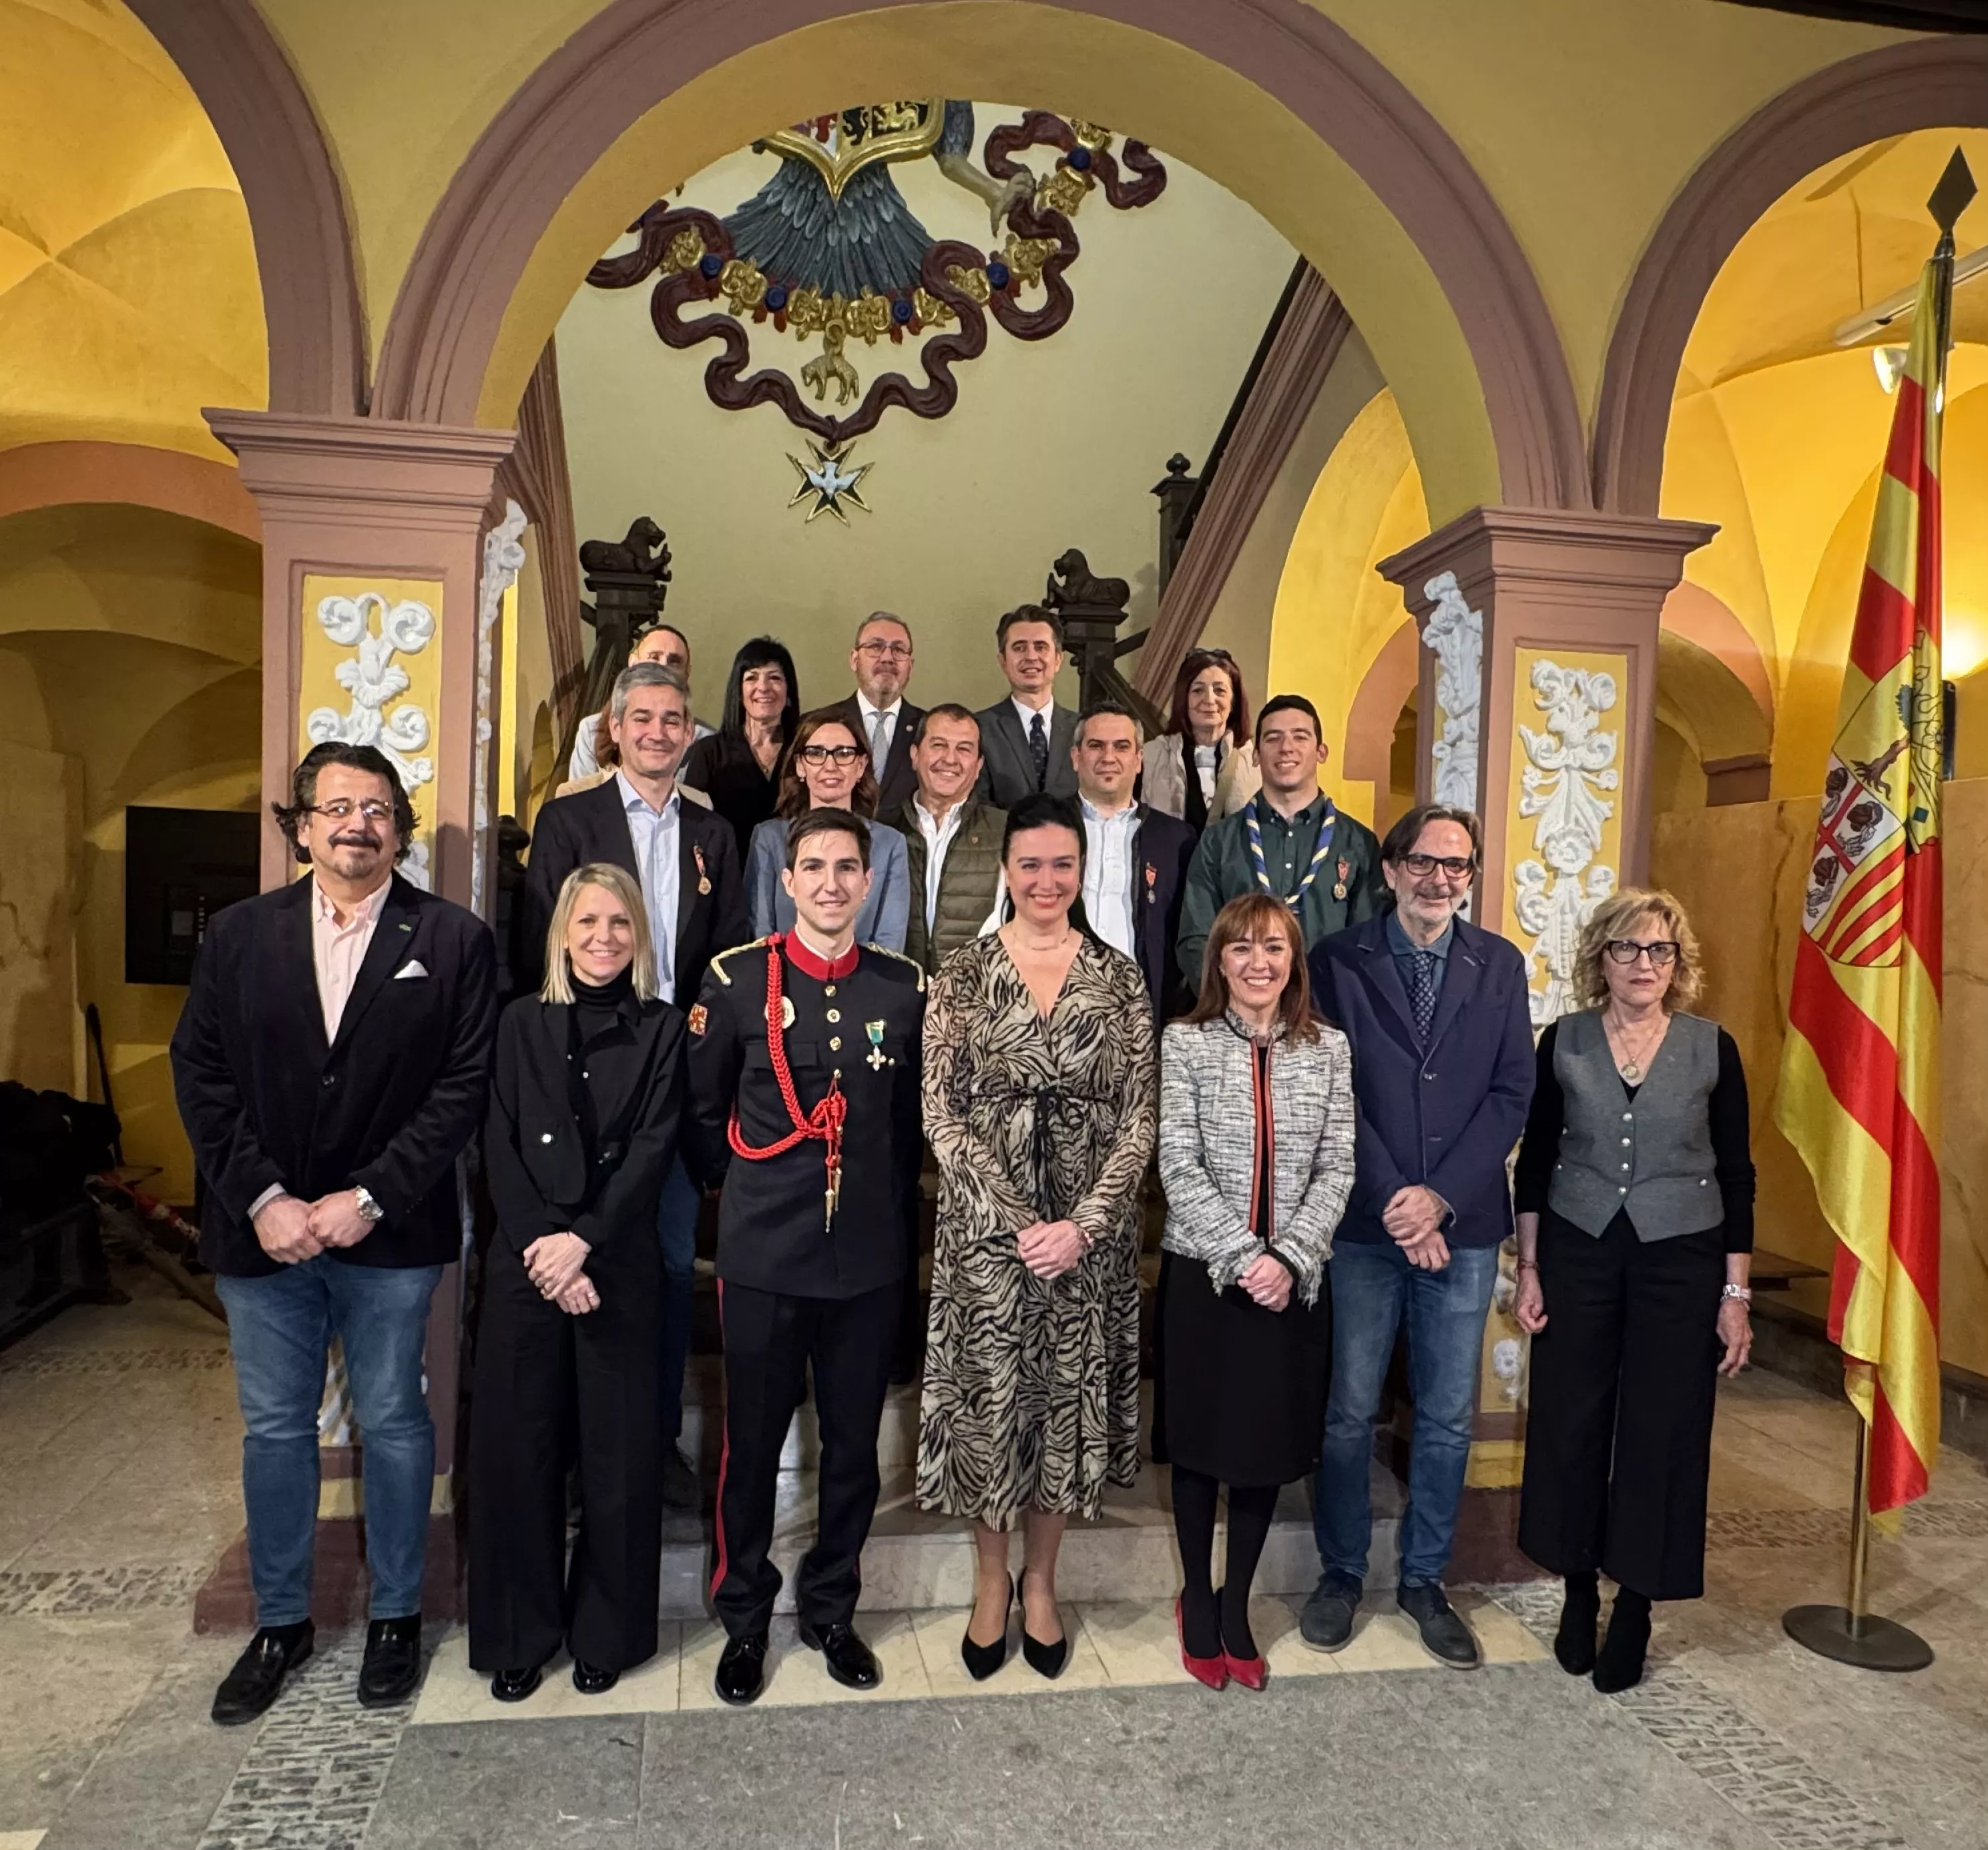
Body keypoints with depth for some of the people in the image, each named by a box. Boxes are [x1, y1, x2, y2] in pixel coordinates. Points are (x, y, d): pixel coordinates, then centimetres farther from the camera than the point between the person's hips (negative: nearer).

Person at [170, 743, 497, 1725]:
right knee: (273, 1428, 15)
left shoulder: (453, 939, -6)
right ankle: (281, 1620, 35)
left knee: (393, 1423, 11)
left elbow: (465, 1084, -9)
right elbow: (201, 1074, 1)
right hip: (263, 1228, 3)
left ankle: (396, 1615, 31)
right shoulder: (238, 933, 3)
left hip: (390, 1234, -2)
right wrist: (261, 1198, -8)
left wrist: (370, 1197, -14)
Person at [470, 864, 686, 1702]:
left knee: (616, 1453, 5)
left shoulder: (661, 1029, 2)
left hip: (619, 1264, -1)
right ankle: (519, 1634, 25)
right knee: (517, 1449, 7)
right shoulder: (522, 1022, 6)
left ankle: (604, 1633, 23)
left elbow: (653, 1150, -5)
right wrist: (542, 1251, -11)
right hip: (523, 1263, 1)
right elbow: (500, 1149, 0)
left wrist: (584, 1241, -15)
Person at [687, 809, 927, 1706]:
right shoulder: (736, 978, -3)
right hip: (763, 1256, -1)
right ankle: (744, 1620, 32)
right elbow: (704, 1110, 6)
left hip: (870, 1260, 2)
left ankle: (831, 1609, 35)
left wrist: (889, 1206, 10)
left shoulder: (906, 987, 2)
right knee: (752, 1443, 10)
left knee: (854, 1446, 13)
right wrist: (751, 1190, 8)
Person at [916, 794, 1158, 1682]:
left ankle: (1039, 1582, 33)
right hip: (984, 1225, -1)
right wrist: (1017, 1222, -13)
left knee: (1067, 1400, 11)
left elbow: (1138, 1118, -1)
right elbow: (941, 1114, -6)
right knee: (986, 1399, 8)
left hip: (1090, 1229, 1)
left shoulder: (1120, 977, 2)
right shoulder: (963, 972, -2)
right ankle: (990, 1580, 32)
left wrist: (1082, 1224, -12)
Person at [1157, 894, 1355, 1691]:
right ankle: (1196, 1597, 31)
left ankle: (1236, 1604, 30)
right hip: (1203, 1273, -2)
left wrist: (1287, 1258, -12)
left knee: (1269, 1444, 12)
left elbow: (1337, 1168, -1)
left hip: (1292, 1279, 2)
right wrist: (1242, 1258, -16)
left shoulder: (1327, 1049, 2)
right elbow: (1179, 1167, -10)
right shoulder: (1185, 1043, -5)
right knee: (1200, 1442, 11)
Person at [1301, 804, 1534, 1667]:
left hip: (1464, 1222, 2)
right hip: (1365, 1222, -2)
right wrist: (1391, 1202, -12)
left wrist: (1443, 1195, -9)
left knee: (1448, 1416, 11)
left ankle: (1424, 1579, 28)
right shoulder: (1339, 960, -1)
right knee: (1349, 1410, 8)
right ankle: (1341, 1571, 26)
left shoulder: (1500, 965, 6)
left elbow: (1512, 1092, 1)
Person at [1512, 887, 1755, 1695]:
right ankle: (1578, 1592, 26)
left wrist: (1736, 1294, 0)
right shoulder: (1563, 1042, -1)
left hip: (1679, 1261, 0)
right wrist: (1528, 1269, 0)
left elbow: (1736, 1176, 2)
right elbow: (1535, 1161, 3)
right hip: (1577, 1255, 1)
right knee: (1570, 1425, 7)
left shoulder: (1713, 1048, -2)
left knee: (1661, 1433, 5)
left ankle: (1635, 1606, 22)